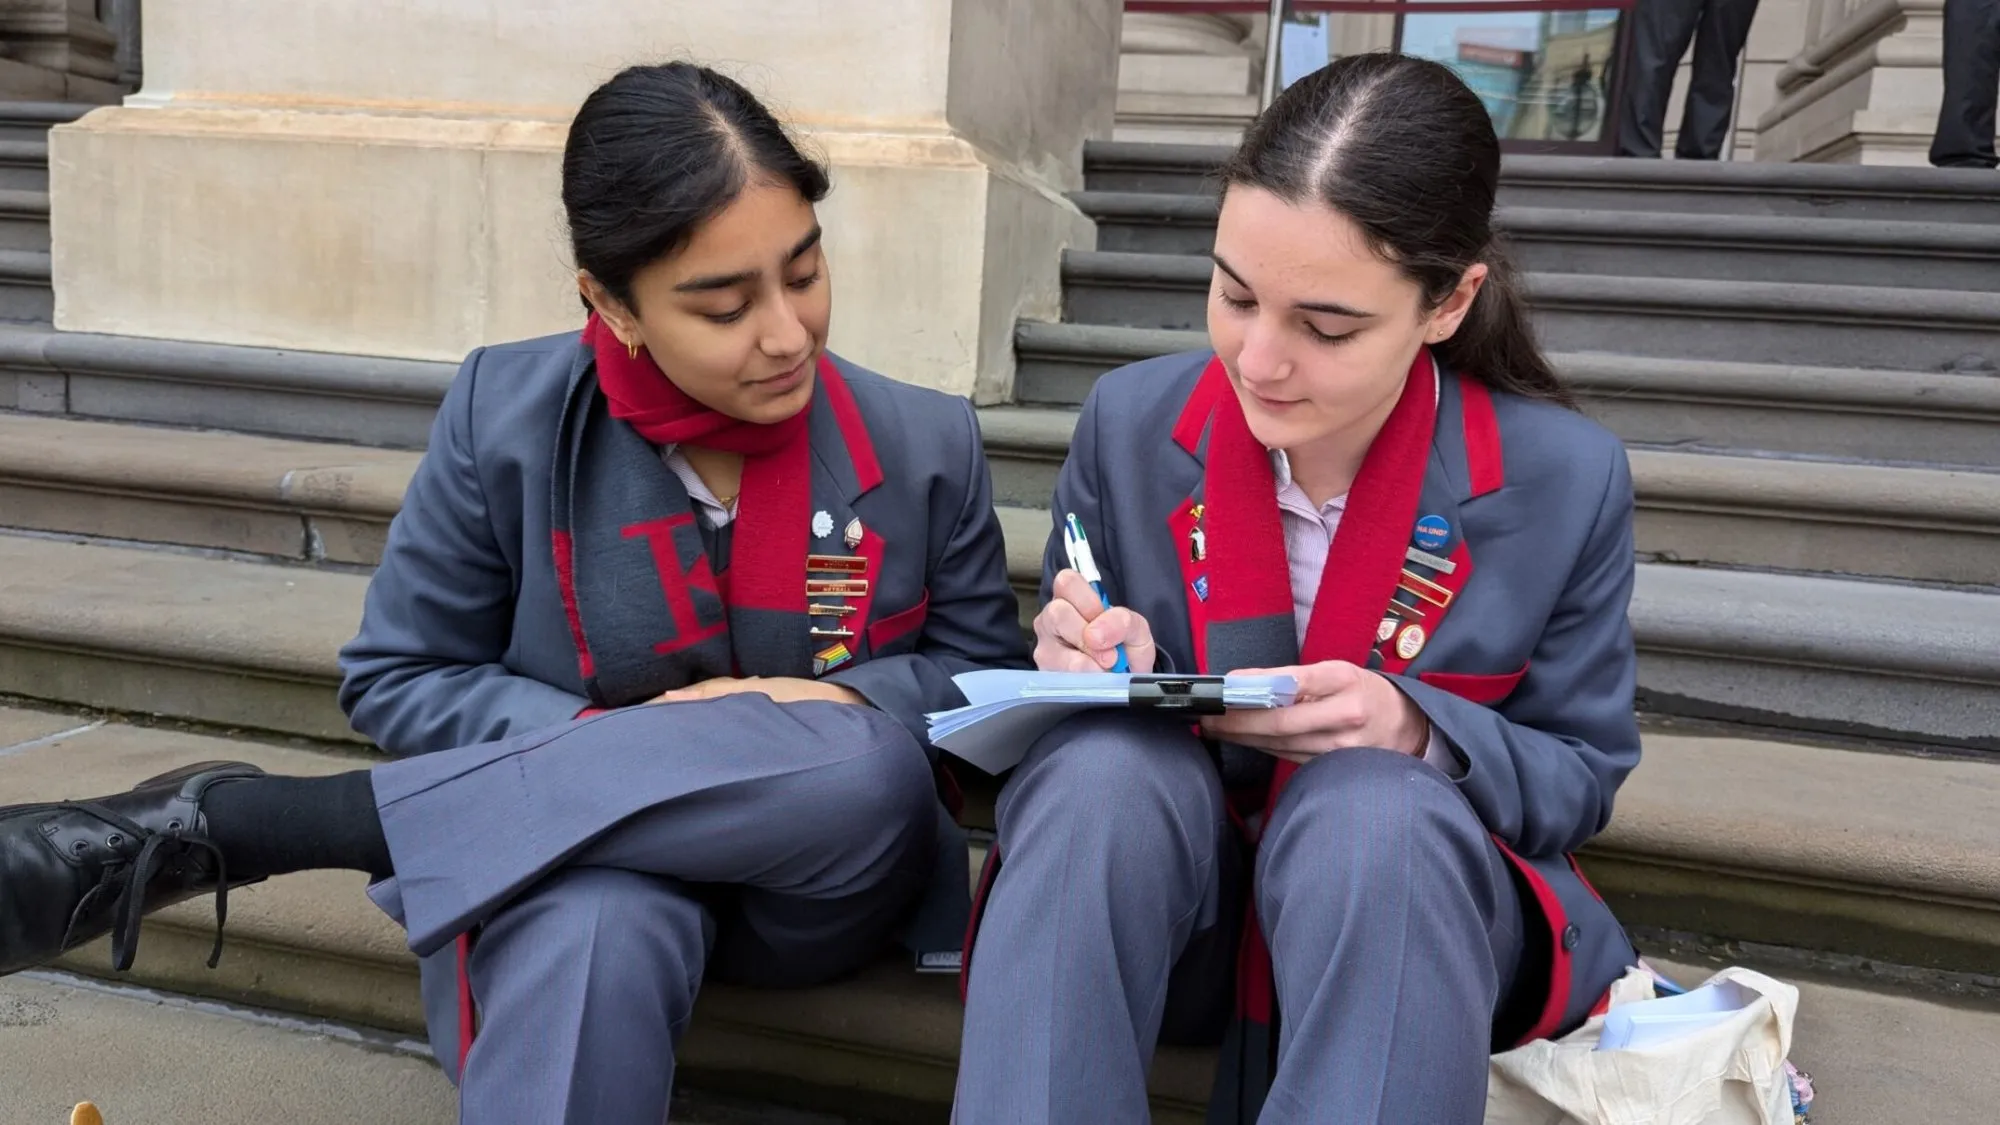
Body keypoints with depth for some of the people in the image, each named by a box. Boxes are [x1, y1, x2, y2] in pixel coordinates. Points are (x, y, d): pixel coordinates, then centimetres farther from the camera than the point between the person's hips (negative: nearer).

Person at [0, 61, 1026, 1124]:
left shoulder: (925, 443, -5)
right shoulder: (507, 414, -7)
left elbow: (986, 669, 7)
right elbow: (398, 679, 1)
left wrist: (854, 704, -15)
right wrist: (601, 742, -16)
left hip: (821, 877, 3)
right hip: (586, 849, -2)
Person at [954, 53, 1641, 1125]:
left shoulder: (1567, 479, -11)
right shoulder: (1128, 422, -7)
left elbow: (1582, 777, -2)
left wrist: (1417, 730, -23)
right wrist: (1099, 670, -21)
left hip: (1406, 887, 0)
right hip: (1143, 877, 1)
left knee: (1374, 807, -35)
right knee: (1105, 764, -33)